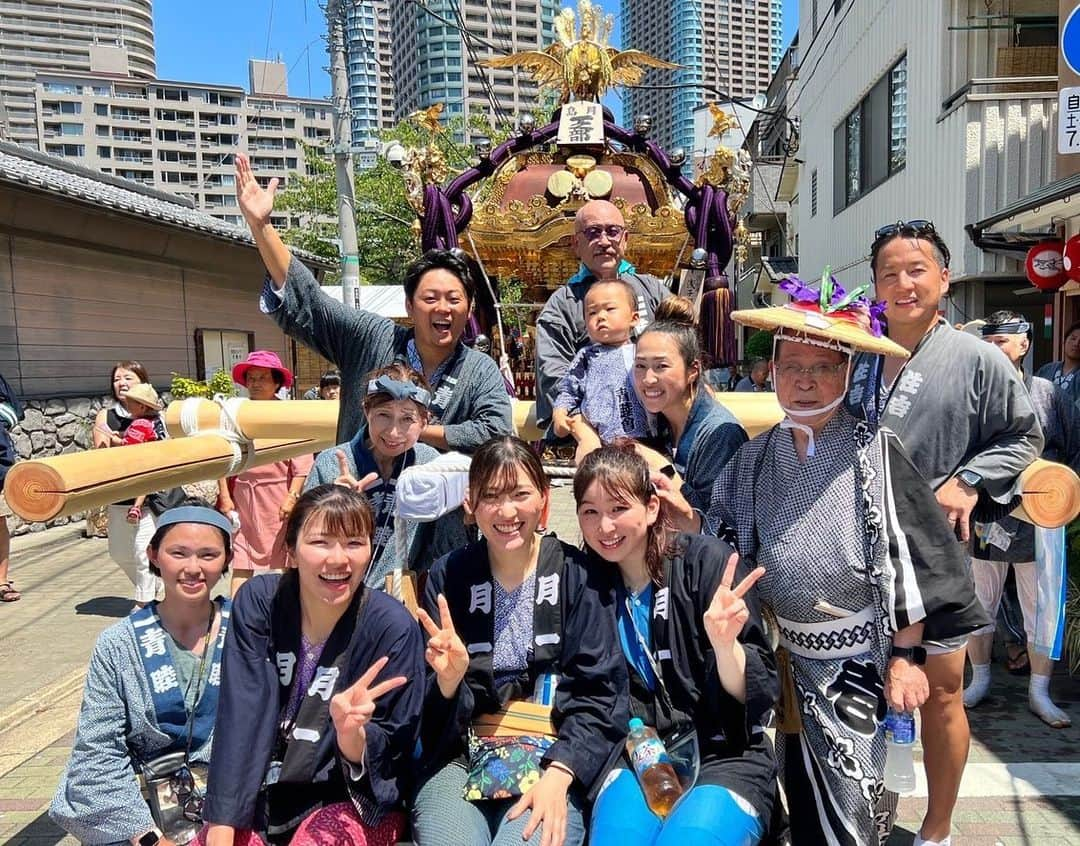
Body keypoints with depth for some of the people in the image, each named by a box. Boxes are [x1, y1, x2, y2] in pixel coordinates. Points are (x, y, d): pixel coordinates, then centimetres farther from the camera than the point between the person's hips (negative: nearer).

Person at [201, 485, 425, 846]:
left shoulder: (393, 627, -18)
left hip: (352, 798, -2)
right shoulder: (257, 601, -10)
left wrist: (352, 734, -33)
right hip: (260, 793, 3)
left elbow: (393, 752, -12)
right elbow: (239, 719, -13)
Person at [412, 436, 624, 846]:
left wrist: (557, 776, -16)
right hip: (459, 757, 2)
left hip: (553, 760, -1)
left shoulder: (577, 574, -2)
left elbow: (598, 694, -3)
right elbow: (436, 719, 4)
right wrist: (448, 681, -18)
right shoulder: (448, 577, 3)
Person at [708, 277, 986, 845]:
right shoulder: (756, 458, 0)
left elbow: (910, 563, -13)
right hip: (792, 656, 4)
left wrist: (905, 658, -13)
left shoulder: (873, 452, -13)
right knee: (804, 796, 21)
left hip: (863, 658, -4)